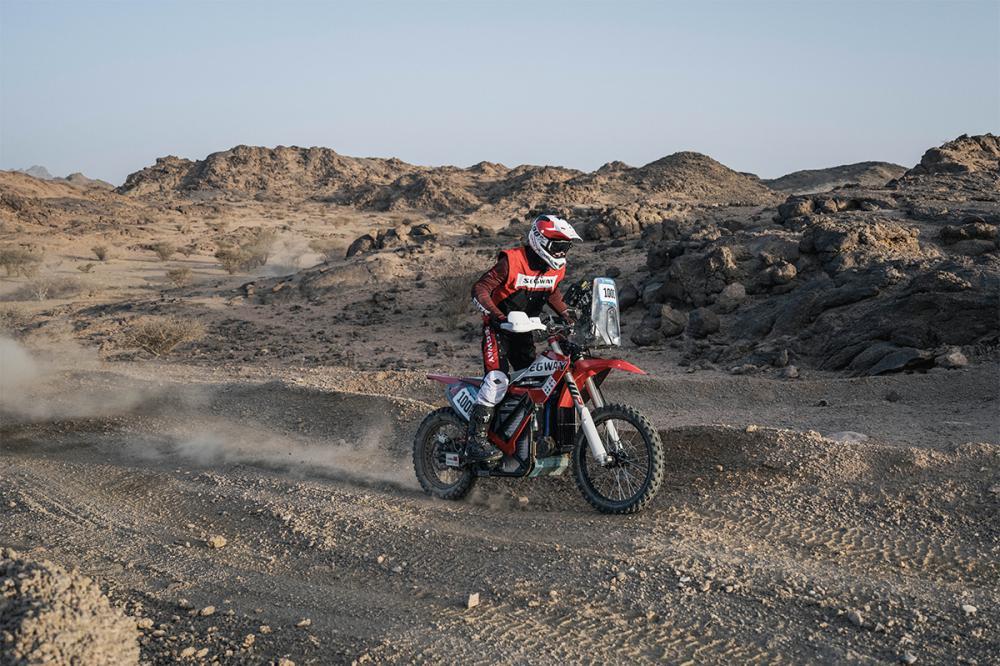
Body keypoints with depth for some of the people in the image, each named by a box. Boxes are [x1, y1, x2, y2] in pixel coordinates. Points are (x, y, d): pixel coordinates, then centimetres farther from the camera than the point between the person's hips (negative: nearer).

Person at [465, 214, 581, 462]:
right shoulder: (511, 262, -21)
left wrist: (567, 315, 9)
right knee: (498, 379, -23)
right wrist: (497, 316, -32)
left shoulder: (557, 267, 1)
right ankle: (476, 440, -24)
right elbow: (479, 290, -20)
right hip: (498, 327, -7)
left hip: (524, 329, 7)